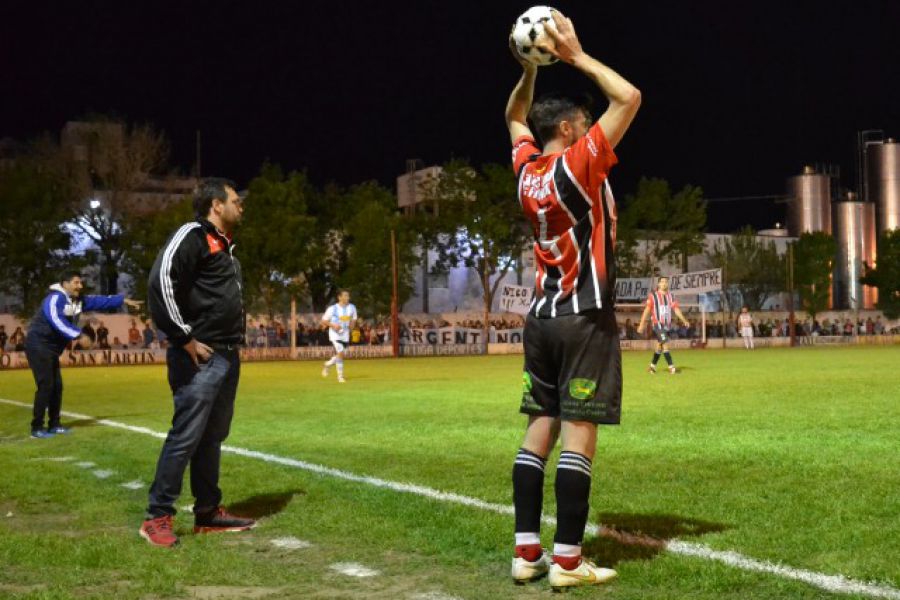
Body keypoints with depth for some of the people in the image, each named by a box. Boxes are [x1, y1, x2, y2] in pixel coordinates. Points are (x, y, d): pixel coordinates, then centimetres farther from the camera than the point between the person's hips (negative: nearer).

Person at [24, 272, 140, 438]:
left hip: (52, 349, 10)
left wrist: (124, 300, 3)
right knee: (45, 385, -12)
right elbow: (57, 320, -36)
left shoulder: (78, 301, 7)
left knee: (57, 385, 11)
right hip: (39, 346, -10)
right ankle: (37, 428, -7)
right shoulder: (55, 299, -20)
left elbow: (100, 301, 11)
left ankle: (54, 425, 21)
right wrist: (79, 336, -44)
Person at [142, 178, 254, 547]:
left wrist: (233, 343, 15)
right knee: (186, 436, -8)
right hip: (200, 358, -10)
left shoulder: (224, 245, 20)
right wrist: (185, 339, -20)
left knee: (213, 436, 14)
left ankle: (208, 512, 22)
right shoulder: (193, 235, -9)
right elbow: (160, 281, -22)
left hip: (228, 356, 10)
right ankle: (157, 517, -1)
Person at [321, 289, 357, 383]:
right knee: (340, 353, -18)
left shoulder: (352, 308, 0)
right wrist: (333, 325, -21)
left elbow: (353, 319, 16)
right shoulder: (333, 309, -12)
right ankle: (340, 376, -5)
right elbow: (324, 321, -5)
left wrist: (352, 324, -6)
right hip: (335, 334, -5)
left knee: (341, 355, 10)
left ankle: (327, 365, 39)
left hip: (345, 335, 5)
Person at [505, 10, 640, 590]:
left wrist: (530, 69, 19)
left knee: (539, 430, 6)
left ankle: (527, 551, 7)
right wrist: (576, 55, -2)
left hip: (542, 316, 7)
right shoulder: (579, 165, -10)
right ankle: (566, 560, -5)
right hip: (586, 318, -7)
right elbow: (630, 98, -9)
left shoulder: (526, 170, 8)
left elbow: (515, 117, 29)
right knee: (579, 434, -6)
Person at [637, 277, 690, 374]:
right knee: (665, 344, -16)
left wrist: (684, 320, -11)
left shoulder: (670, 296, 9)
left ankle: (652, 366, 25)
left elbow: (676, 308, 1)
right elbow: (647, 310, -3)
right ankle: (671, 367, -16)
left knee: (659, 346, 11)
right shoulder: (652, 296, -4)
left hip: (667, 324, 5)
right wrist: (642, 324, -7)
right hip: (657, 324, -5)